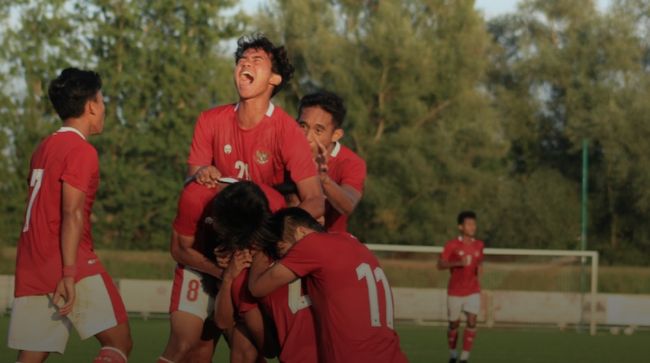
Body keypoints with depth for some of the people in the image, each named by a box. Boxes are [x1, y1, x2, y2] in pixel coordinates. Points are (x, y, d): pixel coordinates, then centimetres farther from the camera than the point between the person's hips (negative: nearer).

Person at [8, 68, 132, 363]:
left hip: (31, 270, 8)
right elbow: (72, 213, -15)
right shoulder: (81, 150, -7)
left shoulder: (43, 148, 20)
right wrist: (69, 273, -20)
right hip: (71, 266, -8)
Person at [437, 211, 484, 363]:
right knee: (454, 324, 8)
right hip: (455, 291, -2)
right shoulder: (452, 245, -8)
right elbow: (440, 265, -11)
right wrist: (458, 263, -25)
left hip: (473, 291, 2)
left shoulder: (479, 245, 4)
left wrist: (479, 265, -3)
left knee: (472, 321, -13)